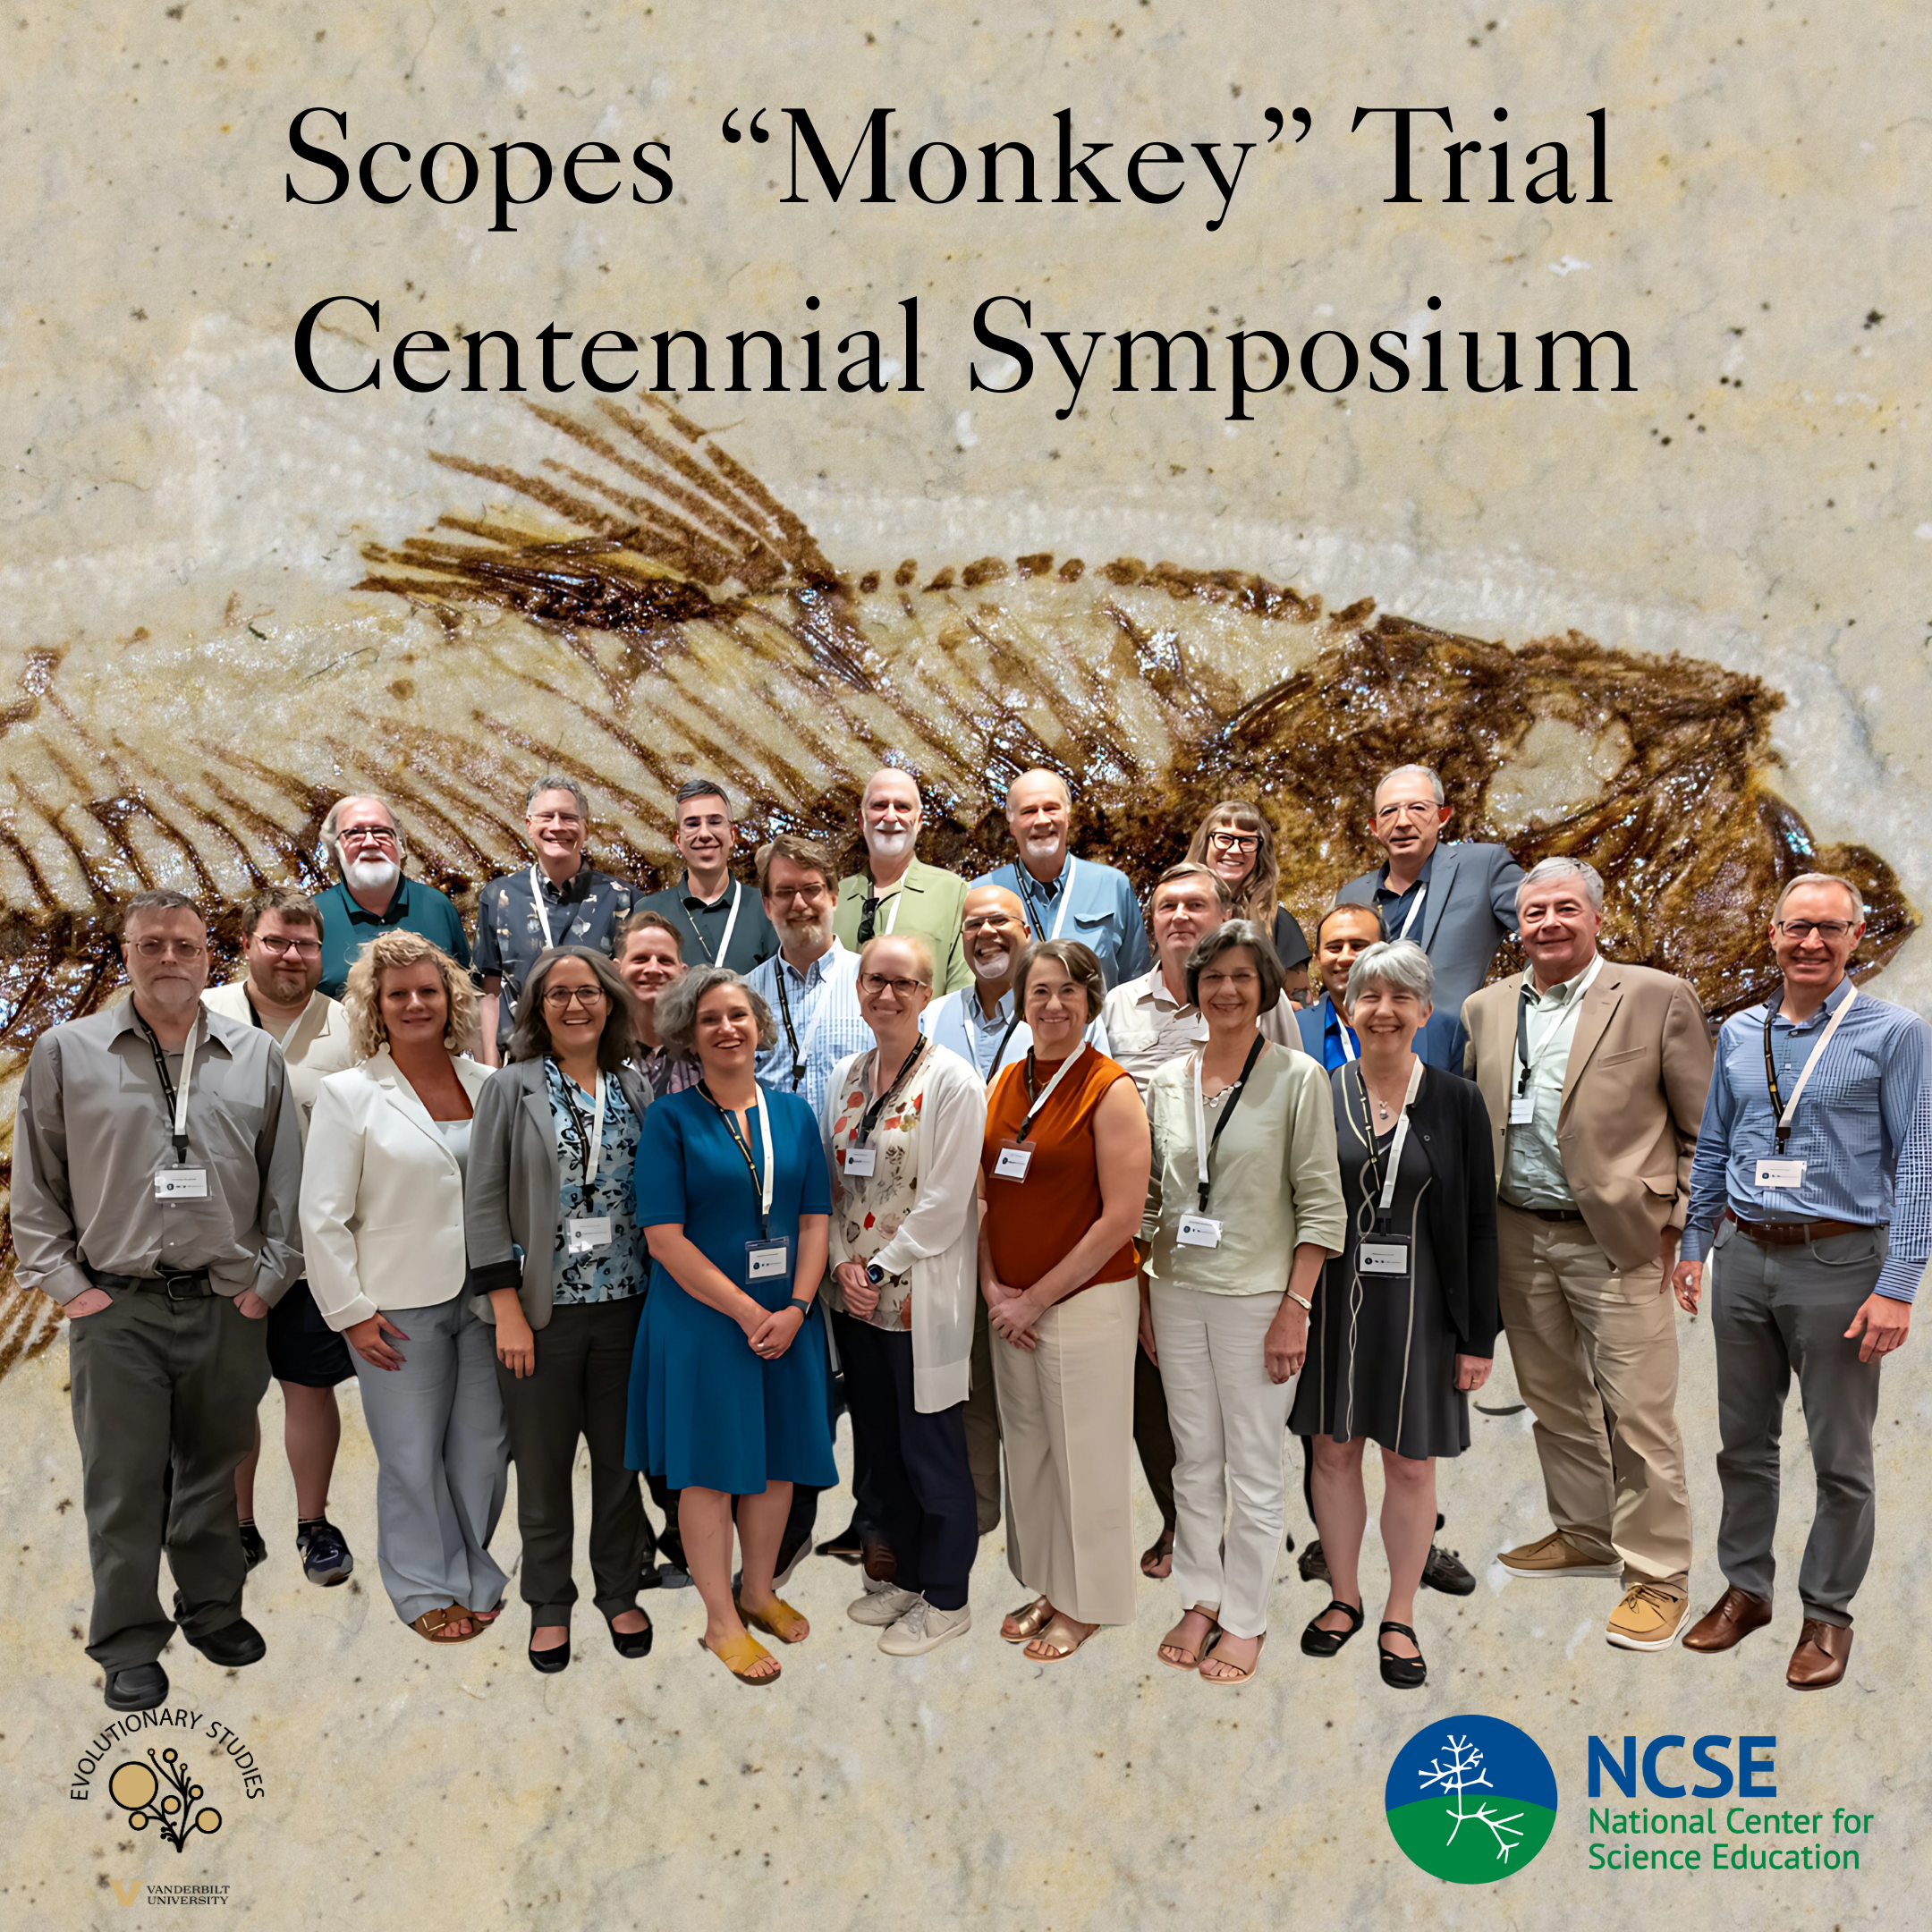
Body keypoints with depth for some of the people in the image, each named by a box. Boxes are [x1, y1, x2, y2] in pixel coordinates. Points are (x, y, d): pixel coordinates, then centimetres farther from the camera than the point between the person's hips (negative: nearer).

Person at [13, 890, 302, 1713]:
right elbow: (35, 1187, 4)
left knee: (213, 1470, 14)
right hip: (116, 1307, -1)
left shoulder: (255, 1056, 5)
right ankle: (129, 1644, 17)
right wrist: (66, 1282, -2)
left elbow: (285, 1180, 8)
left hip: (228, 1306, 2)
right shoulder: (65, 1052, 1)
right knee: (124, 1484, 4)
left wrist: (267, 1278, 3)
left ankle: (214, 1609, 31)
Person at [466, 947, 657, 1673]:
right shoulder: (512, 1088, -3)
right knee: (544, 1465, 9)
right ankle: (549, 1604, 26)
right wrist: (507, 1311, -11)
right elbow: (485, 1204, -6)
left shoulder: (635, 1087, 5)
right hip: (543, 1309, -2)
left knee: (622, 1458, 12)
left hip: (625, 1304, 2)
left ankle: (619, 1591, 30)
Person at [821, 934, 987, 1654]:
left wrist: (879, 1269, -14)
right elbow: (831, 1181, 10)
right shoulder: (846, 1076, 8)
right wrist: (844, 1265, -3)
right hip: (855, 1295, 6)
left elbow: (944, 1202, -15)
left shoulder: (952, 1081, -12)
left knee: (932, 1452, 5)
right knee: (878, 1445, 17)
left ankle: (945, 1599, 21)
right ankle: (904, 1573, 34)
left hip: (921, 1296, -6)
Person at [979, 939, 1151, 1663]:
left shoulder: (1109, 1089, -12)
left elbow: (1121, 1218, -15)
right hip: (1011, 1305, 6)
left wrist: (1038, 1298, -13)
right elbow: (987, 1196, 11)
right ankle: (1047, 1585, 33)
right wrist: (992, 1287, -2)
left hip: (1086, 1300, -6)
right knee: (1027, 1447, 15)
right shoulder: (1006, 1084, 7)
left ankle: (1086, 1603, 24)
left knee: (1084, 1453, 5)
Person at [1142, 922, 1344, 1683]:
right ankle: (1199, 1599, 29)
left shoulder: (1298, 1077, -6)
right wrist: (1145, 1294, 10)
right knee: (1193, 1459, 14)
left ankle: (1245, 1619, 21)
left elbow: (1322, 1204, -7)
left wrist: (1296, 1307, -13)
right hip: (1177, 1292, 4)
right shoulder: (1167, 1082, 6)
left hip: (1257, 1297, -4)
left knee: (1253, 1468, 5)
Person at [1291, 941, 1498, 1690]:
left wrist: (1478, 1336, -3)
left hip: (1418, 1307, -1)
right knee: (1334, 1451, 11)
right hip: (1332, 1302, 1)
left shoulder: (1457, 1102, -3)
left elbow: (1479, 1226, -1)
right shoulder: (1319, 1095, -1)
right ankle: (1344, 1598, 31)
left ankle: (1399, 1617, 26)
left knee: (1411, 1463, 8)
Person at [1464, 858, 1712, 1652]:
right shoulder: (1486, 1009, 8)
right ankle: (1583, 1535, 33)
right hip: (1518, 1237, 5)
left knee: (1637, 1413, -2)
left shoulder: (1657, 998, -4)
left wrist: (1676, 1222, -6)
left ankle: (1657, 1574, 12)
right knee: (1554, 1401, 16)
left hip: (1618, 1239, -5)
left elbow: (1706, 1126, -2)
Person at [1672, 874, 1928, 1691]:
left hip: (1837, 1262, -4)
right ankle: (1745, 1589, 30)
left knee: (1841, 1456, 6)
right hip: (1743, 1256, 4)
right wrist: (1694, 1247, 12)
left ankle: (1827, 1614, 22)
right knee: (1743, 1440, 14)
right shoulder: (1738, 1034, 7)